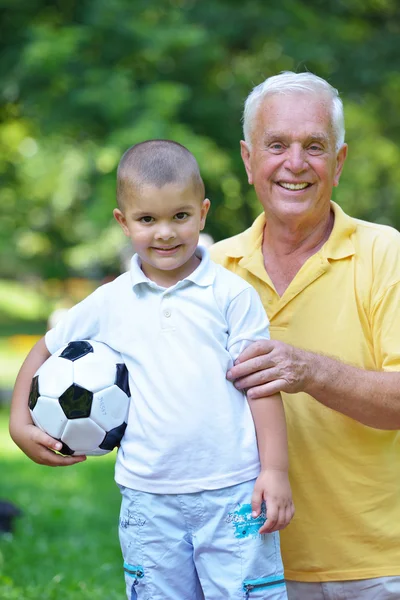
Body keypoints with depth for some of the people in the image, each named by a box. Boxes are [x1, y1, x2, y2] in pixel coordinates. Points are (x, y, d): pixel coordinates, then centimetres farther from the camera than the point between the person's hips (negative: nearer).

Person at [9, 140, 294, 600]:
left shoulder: (231, 294, -1)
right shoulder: (110, 303, 6)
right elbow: (45, 352, 20)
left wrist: (275, 469, -6)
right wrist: (20, 425, 11)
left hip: (233, 494, -2)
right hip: (149, 501, 3)